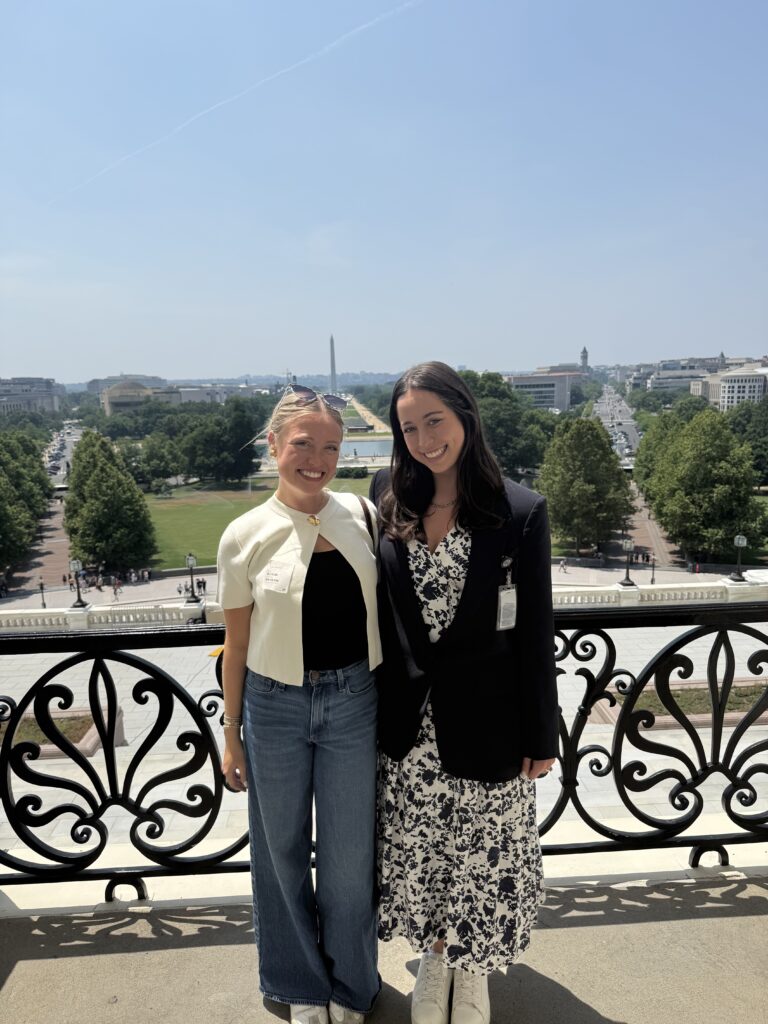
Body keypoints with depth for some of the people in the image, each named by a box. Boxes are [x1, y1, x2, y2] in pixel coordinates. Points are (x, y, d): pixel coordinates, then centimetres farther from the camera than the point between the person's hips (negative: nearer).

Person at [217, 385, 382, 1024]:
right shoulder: (247, 535, -8)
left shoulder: (364, 516, -5)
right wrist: (232, 735, 6)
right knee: (283, 851, 17)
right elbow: (237, 644, 1)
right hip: (275, 708, 0)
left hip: (354, 704, 1)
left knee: (350, 853, 16)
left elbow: (390, 607, 6)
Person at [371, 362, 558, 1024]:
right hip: (409, 721, 3)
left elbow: (536, 631, -8)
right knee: (418, 851, 20)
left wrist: (541, 735, -4)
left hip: (484, 721, -2)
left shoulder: (521, 511, -13)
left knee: (482, 852, 18)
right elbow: (375, 605, 4)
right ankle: (433, 960, 49)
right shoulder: (388, 498, -3)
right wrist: (381, 706, 5)